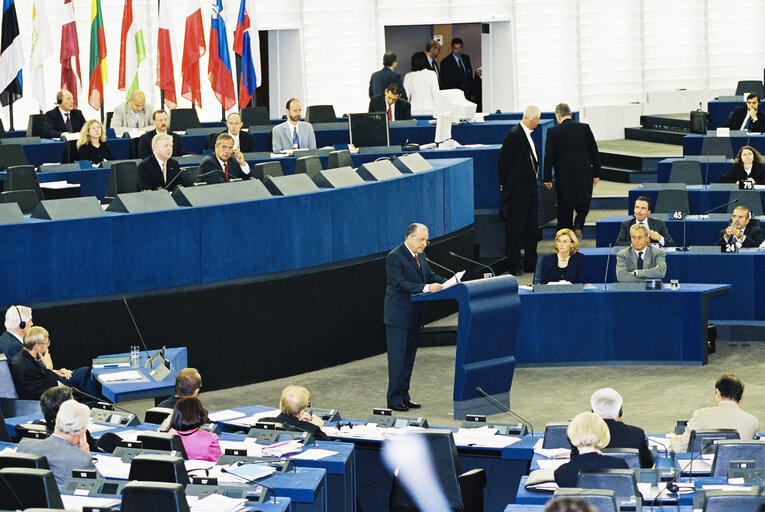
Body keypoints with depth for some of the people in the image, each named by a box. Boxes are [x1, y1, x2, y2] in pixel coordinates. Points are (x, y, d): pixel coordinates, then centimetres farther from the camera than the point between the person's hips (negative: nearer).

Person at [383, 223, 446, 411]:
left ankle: (404, 396, 20)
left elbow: (430, 275, 15)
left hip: (414, 316, 8)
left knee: (409, 357, 12)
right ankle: (394, 399, 0)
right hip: (398, 316, -8)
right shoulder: (395, 257, -15)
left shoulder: (420, 256, 11)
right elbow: (400, 284, -22)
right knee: (397, 358, -5)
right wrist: (426, 288, -30)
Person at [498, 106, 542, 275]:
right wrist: (504, 184, -9)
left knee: (532, 227, 12)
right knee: (515, 228, -2)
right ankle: (514, 266, 3)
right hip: (517, 190, -9)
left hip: (530, 188, 9)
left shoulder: (527, 134, 12)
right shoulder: (514, 135, -16)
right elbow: (503, 161, -15)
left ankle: (531, 264, 20)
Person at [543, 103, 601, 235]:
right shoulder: (585, 128, -2)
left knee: (564, 209, 9)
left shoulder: (553, 131, -7)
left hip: (564, 176, -1)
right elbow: (594, 151, 2)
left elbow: (549, 156, -6)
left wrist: (547, 178, 0)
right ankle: (578, 224, -5)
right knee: (584, 204, 19)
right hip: (584, 174, 1)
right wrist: (596, 173, 9)